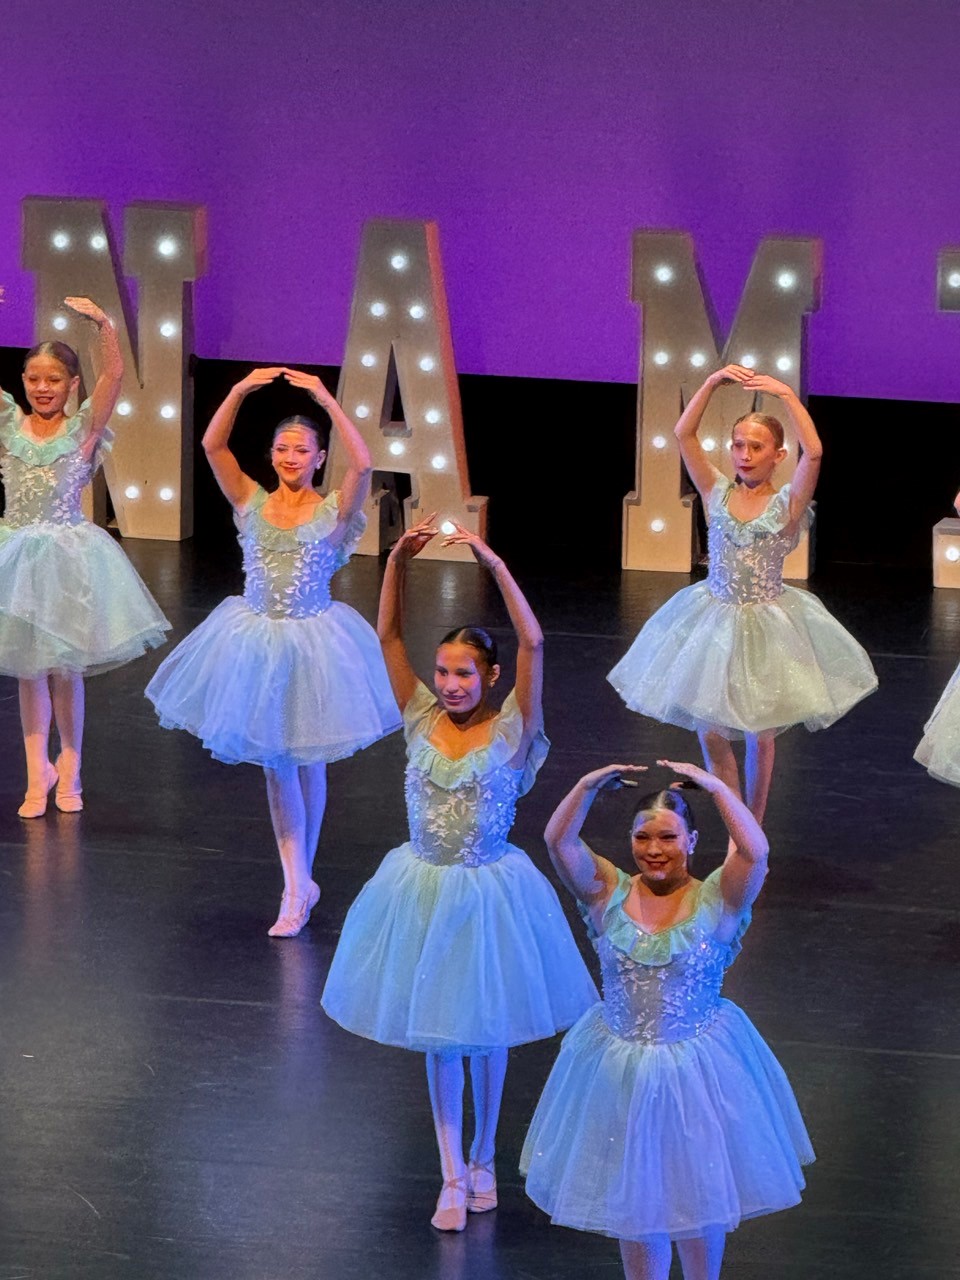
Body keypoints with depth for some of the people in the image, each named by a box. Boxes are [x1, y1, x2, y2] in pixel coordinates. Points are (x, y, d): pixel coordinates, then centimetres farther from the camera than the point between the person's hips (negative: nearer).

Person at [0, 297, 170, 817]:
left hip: (67, 553, -2)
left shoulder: (84, 428, -2)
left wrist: (103, 324, -28)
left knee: (63, 667, 4)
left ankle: (69, 768, 21)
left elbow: (114, 375, -15)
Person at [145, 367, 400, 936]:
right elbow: (213, 445, -9)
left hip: (312, 641, -2)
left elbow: (363, 463, -22)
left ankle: (298, 883, 23)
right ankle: (298, 886, 8)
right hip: (256, 639, 2)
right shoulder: (251, 502, 1)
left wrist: (326, 399, -23)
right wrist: (241, 391, -20)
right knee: (276, 763, 4)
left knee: (307, 761, 10)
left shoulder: (333, 511, -5)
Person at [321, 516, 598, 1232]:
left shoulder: (510, 731, -11)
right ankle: (453, 1175, 17)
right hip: (423, 889, 3)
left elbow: (533, 643, -23)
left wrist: (495, 565, -30)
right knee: (438, 1033, 9)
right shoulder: (422, 721, -3)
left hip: (488, 893, -3)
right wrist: (399, 560, -18)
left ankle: (483, 1159, 30)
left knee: (486, 1030, 11)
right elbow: (388, 635, -5)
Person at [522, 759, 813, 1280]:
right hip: (621, 1069, 2)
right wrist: (589, 786, -30)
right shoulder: (609, 893, -6)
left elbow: (754, 852, -29)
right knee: (633, 1195, 16)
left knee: (699, 1194, 15)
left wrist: (715, 787, -32)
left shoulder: (716, 900, -11)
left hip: (698, 1066, -1)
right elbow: (558, 841, -18)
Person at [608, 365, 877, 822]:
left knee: (759, 735, 10)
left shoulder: (787, 503, -9)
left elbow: (814, 453, -26)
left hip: (765, 625, -2)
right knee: (711, 733, 3)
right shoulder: (717, 493, -1)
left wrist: (786, 394, -25)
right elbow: (683, 435, -8)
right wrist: (712, 382, -15)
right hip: (713, 620, 2)